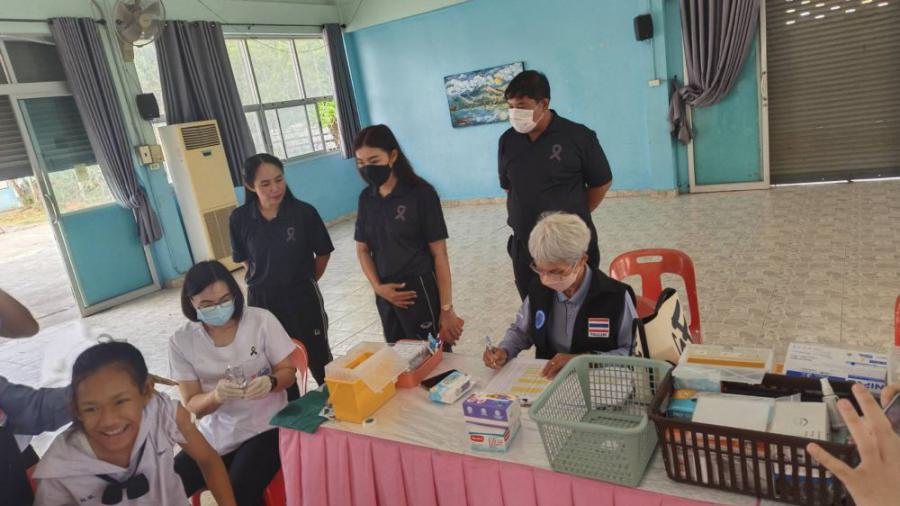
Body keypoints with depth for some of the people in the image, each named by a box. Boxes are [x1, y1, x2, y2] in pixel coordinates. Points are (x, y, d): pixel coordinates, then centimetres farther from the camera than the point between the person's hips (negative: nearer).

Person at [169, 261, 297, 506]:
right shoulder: (182, 342, -7)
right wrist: (217, 395, -28)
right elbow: (193, 406, -5)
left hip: (265, 428, -3)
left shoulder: (262, 321, -12)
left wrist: (270, 382, -27)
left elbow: (288, 372, -3)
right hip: (216, 435, 3)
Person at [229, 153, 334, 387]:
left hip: (302, 298, -2)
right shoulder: (240, 219, -8)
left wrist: (305, 282, 5)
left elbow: (323, 253, 0)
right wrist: (266, 280, 4)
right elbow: (243, 259, 8)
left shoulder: (304, 212, -14)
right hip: (262, 300, 2)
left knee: (320, 363, 13)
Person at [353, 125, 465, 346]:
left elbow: (439, 254, -11)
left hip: (421, 292, -5)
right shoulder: (366, 197, 2)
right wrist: (378, 287, -5)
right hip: (387, 295, 5)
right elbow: (362, 249, 11)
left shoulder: (421, 193, -13)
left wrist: (446, 309, -12)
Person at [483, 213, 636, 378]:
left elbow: (632, 352, -6)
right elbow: (520, 331, 16)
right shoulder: (538, 289, 1)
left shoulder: (616, 296, -11)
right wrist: (503, 352, -3)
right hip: (545, 381, 3)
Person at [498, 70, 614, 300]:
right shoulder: (507, 141, 1)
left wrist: (575, 217, 5)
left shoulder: (578, 136, -11)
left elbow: (602, 183, 0)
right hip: (525, 247, 3)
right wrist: (525, 217, 8)